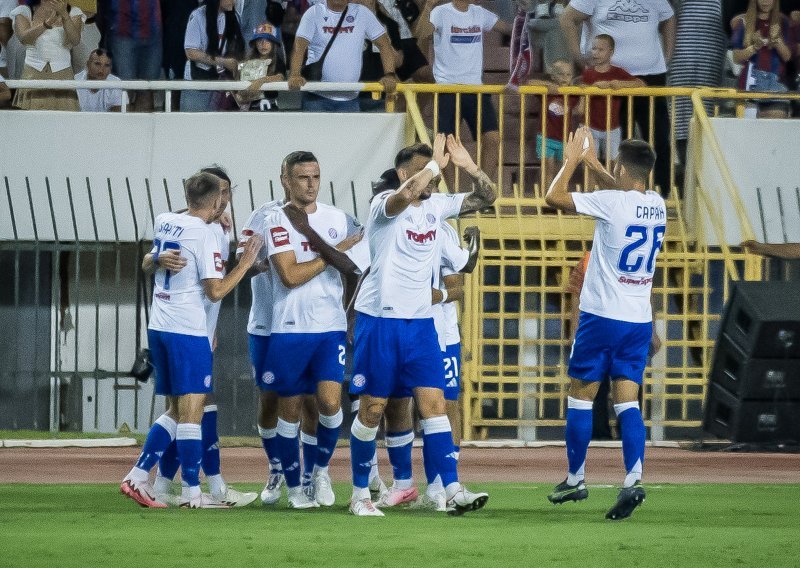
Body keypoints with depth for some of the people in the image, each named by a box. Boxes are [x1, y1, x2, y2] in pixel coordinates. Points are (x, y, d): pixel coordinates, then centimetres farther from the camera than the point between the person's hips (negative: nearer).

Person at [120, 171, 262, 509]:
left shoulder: (164, 222, 9)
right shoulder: (204, 234, -12)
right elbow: (216, 291, -13)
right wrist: (246, 262, -5)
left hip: (158, 327, 8)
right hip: (187, 331, -8)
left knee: (177, 410, 15)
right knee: (191, 410, -4)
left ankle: (137, 477, 9)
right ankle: (192, 493, -4)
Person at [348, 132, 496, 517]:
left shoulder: (437, 205, 9)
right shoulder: (384, 204, -11)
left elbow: (486, 197, 11)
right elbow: (405, 195, -35)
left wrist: (468, 166, -6)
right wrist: (436, 165, -24)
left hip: (420, 322, 5)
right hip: (380, 320, -5)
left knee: (432, 402, -4)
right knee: (373, 408, 2)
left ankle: (453, 491, -10)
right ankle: (360, 494, 13)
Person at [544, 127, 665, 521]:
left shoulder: (612, 202, -14)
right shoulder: (657, 206, 6)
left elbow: (554, 197, -6)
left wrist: (571, 160, 7)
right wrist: (593, 163, 35)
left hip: (602, 315, -5)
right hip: (640, 319, 5)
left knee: (580, 395, 8)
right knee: (627, 401, 2)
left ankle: (574, 480, 14)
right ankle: (632, 480, -15)